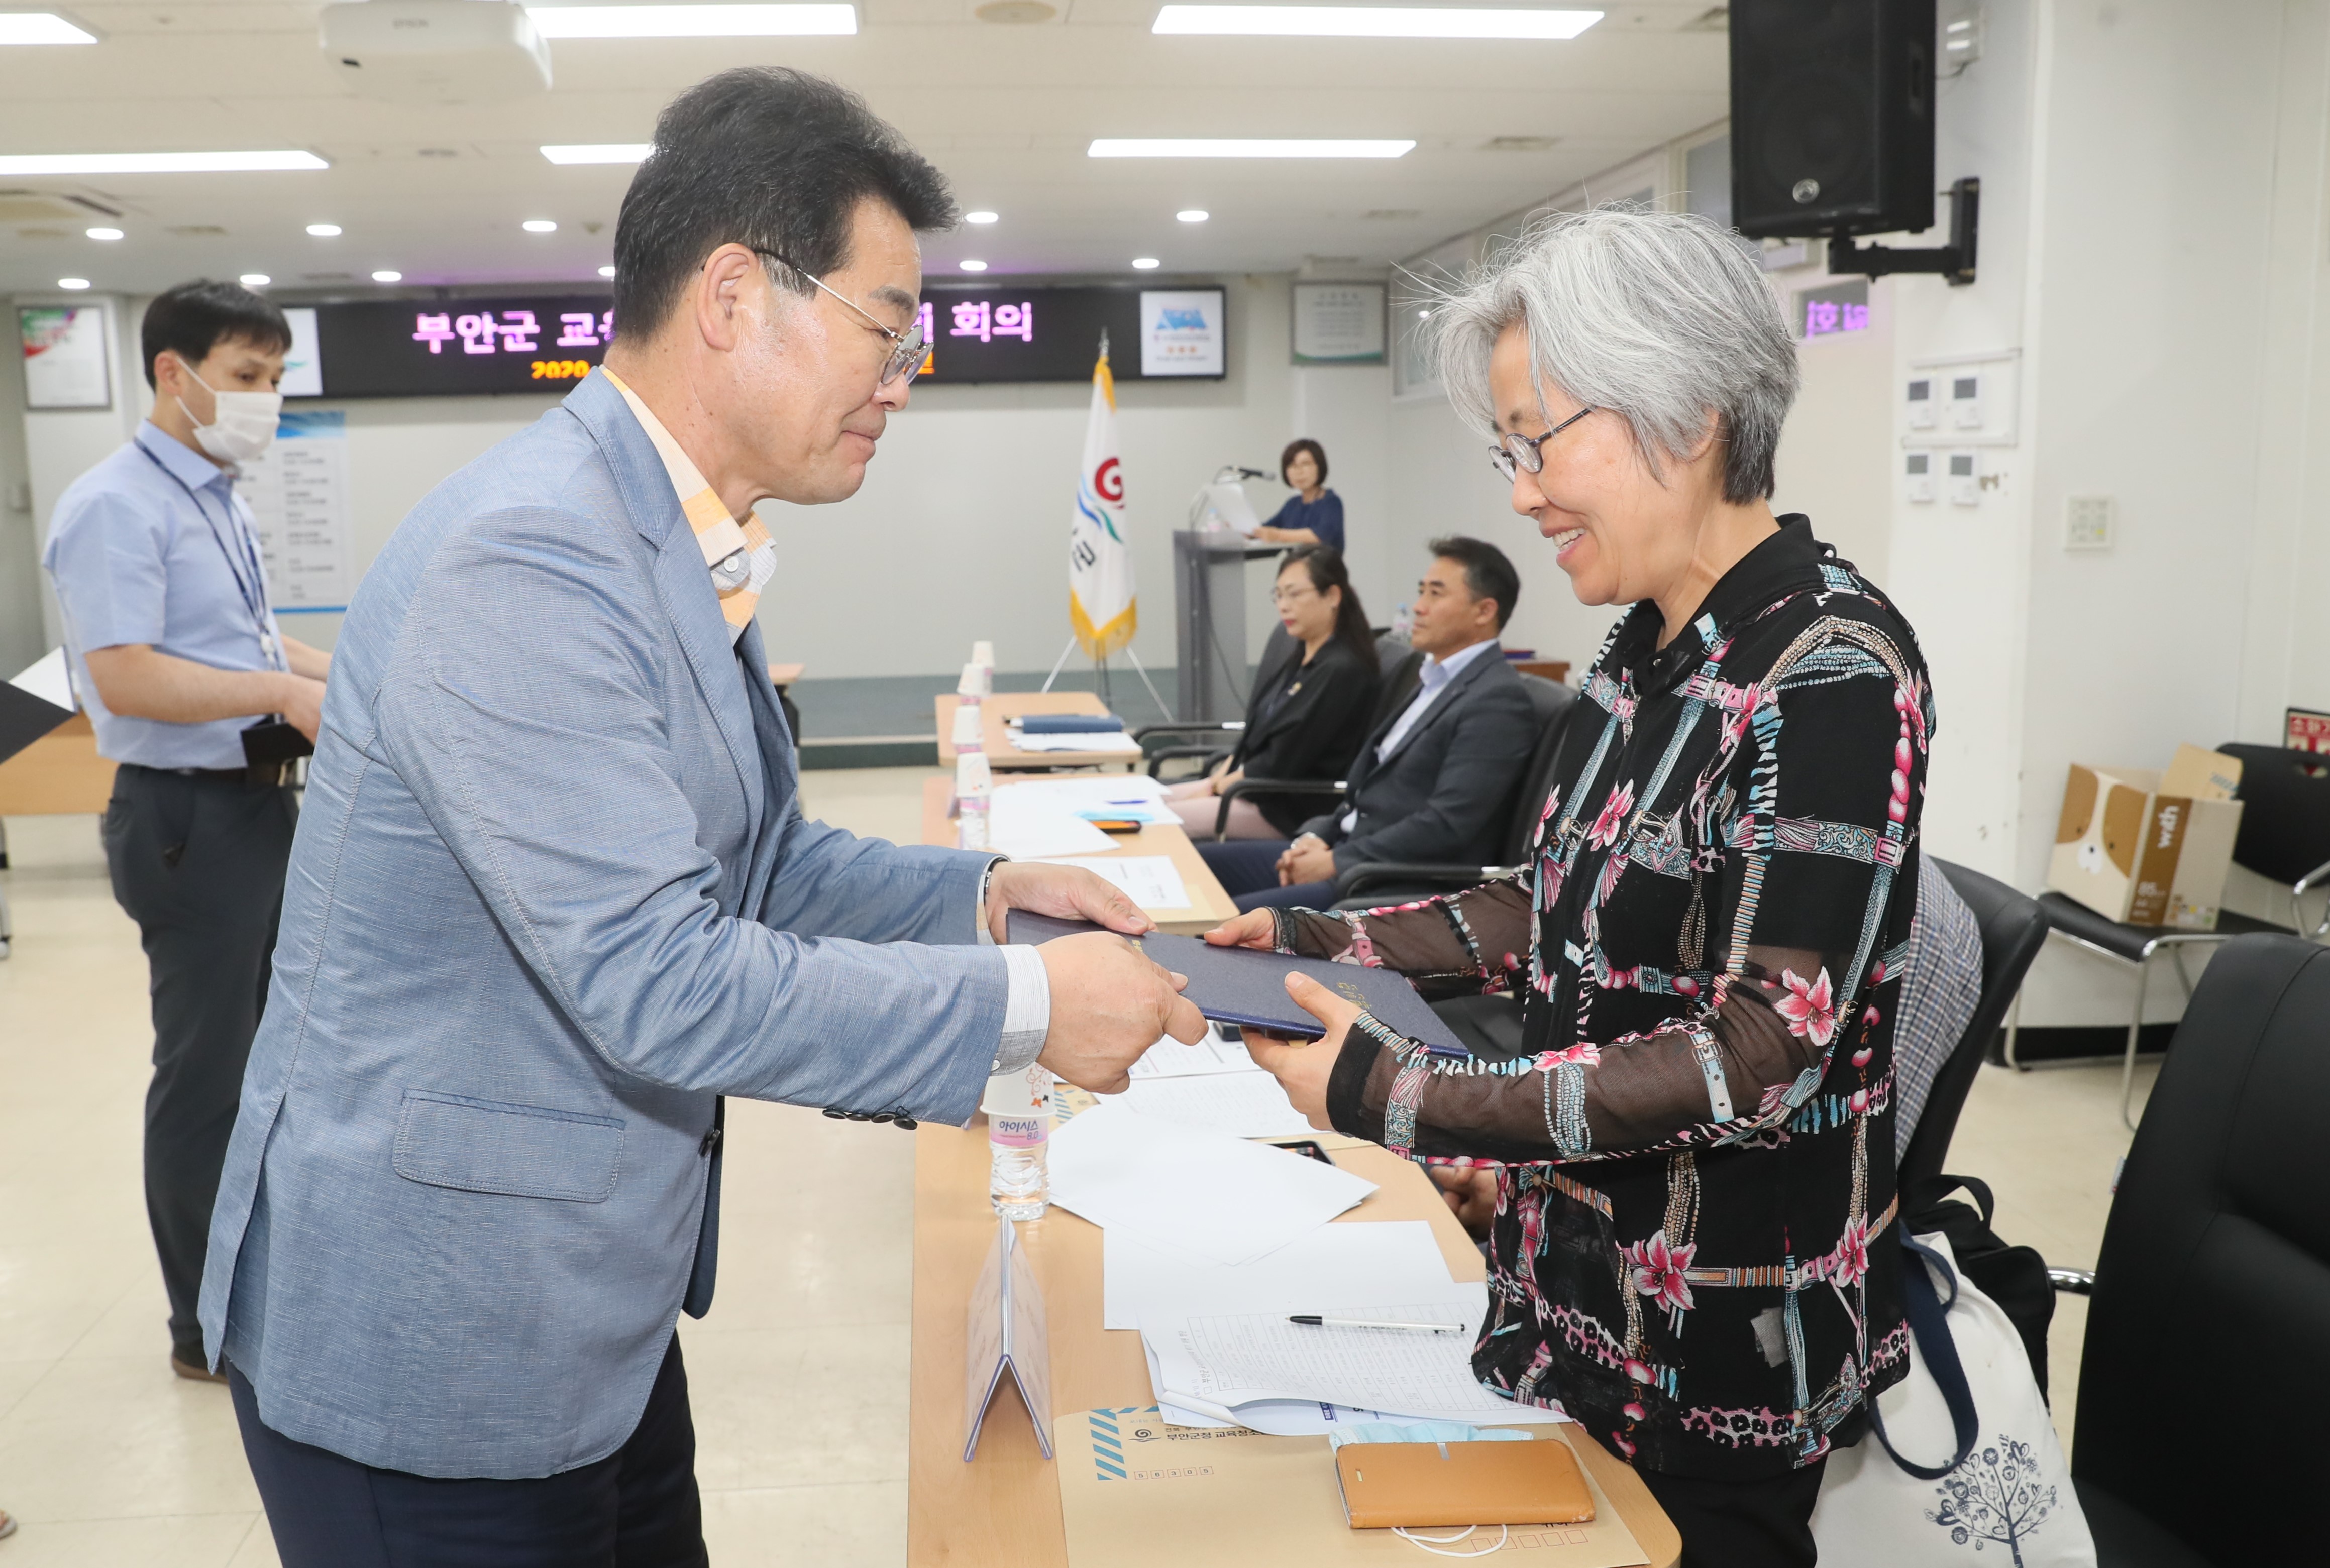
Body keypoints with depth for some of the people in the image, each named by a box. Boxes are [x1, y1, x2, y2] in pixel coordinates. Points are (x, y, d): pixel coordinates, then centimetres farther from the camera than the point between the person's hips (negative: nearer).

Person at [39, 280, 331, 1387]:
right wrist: (282, 692, -26)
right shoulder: (117, 507, -15)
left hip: (260, 802, 9)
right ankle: (207, 1328, 17)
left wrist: (339, 673, 5)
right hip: (189, 815, -9)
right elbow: (126, 678, -23)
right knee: (205, 1072, 2)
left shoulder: (220, 503, 13)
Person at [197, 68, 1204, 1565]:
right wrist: (1025, 1005, -22)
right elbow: (658, 982, -28)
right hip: (429, 1337, -9)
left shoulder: (684, 547, 6)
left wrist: (984, 889, 0)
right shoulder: (526, 558, -25)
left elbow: (751, 861, 14)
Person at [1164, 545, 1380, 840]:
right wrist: (1216, 780, 1)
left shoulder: (1341, 671, -18)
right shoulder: (1297, 658, 12)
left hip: (1290, 810, -9)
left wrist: (1216, 787, -7)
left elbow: (1282, 764, -18)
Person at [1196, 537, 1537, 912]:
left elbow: (1444, 825, -20)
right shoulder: (1430, 679, 18)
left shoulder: (1498, 701, -12)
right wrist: (1317, 837, 2)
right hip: (1346, 850, 9)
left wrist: (1335, 862, -16)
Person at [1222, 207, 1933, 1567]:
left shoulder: (1829, 674, -22)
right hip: (1573, 1278, 8)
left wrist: (1394, 1100, -29)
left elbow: (1759, 1058, -25)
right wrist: (1319, 944, -2)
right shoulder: (1651, 647, 4)